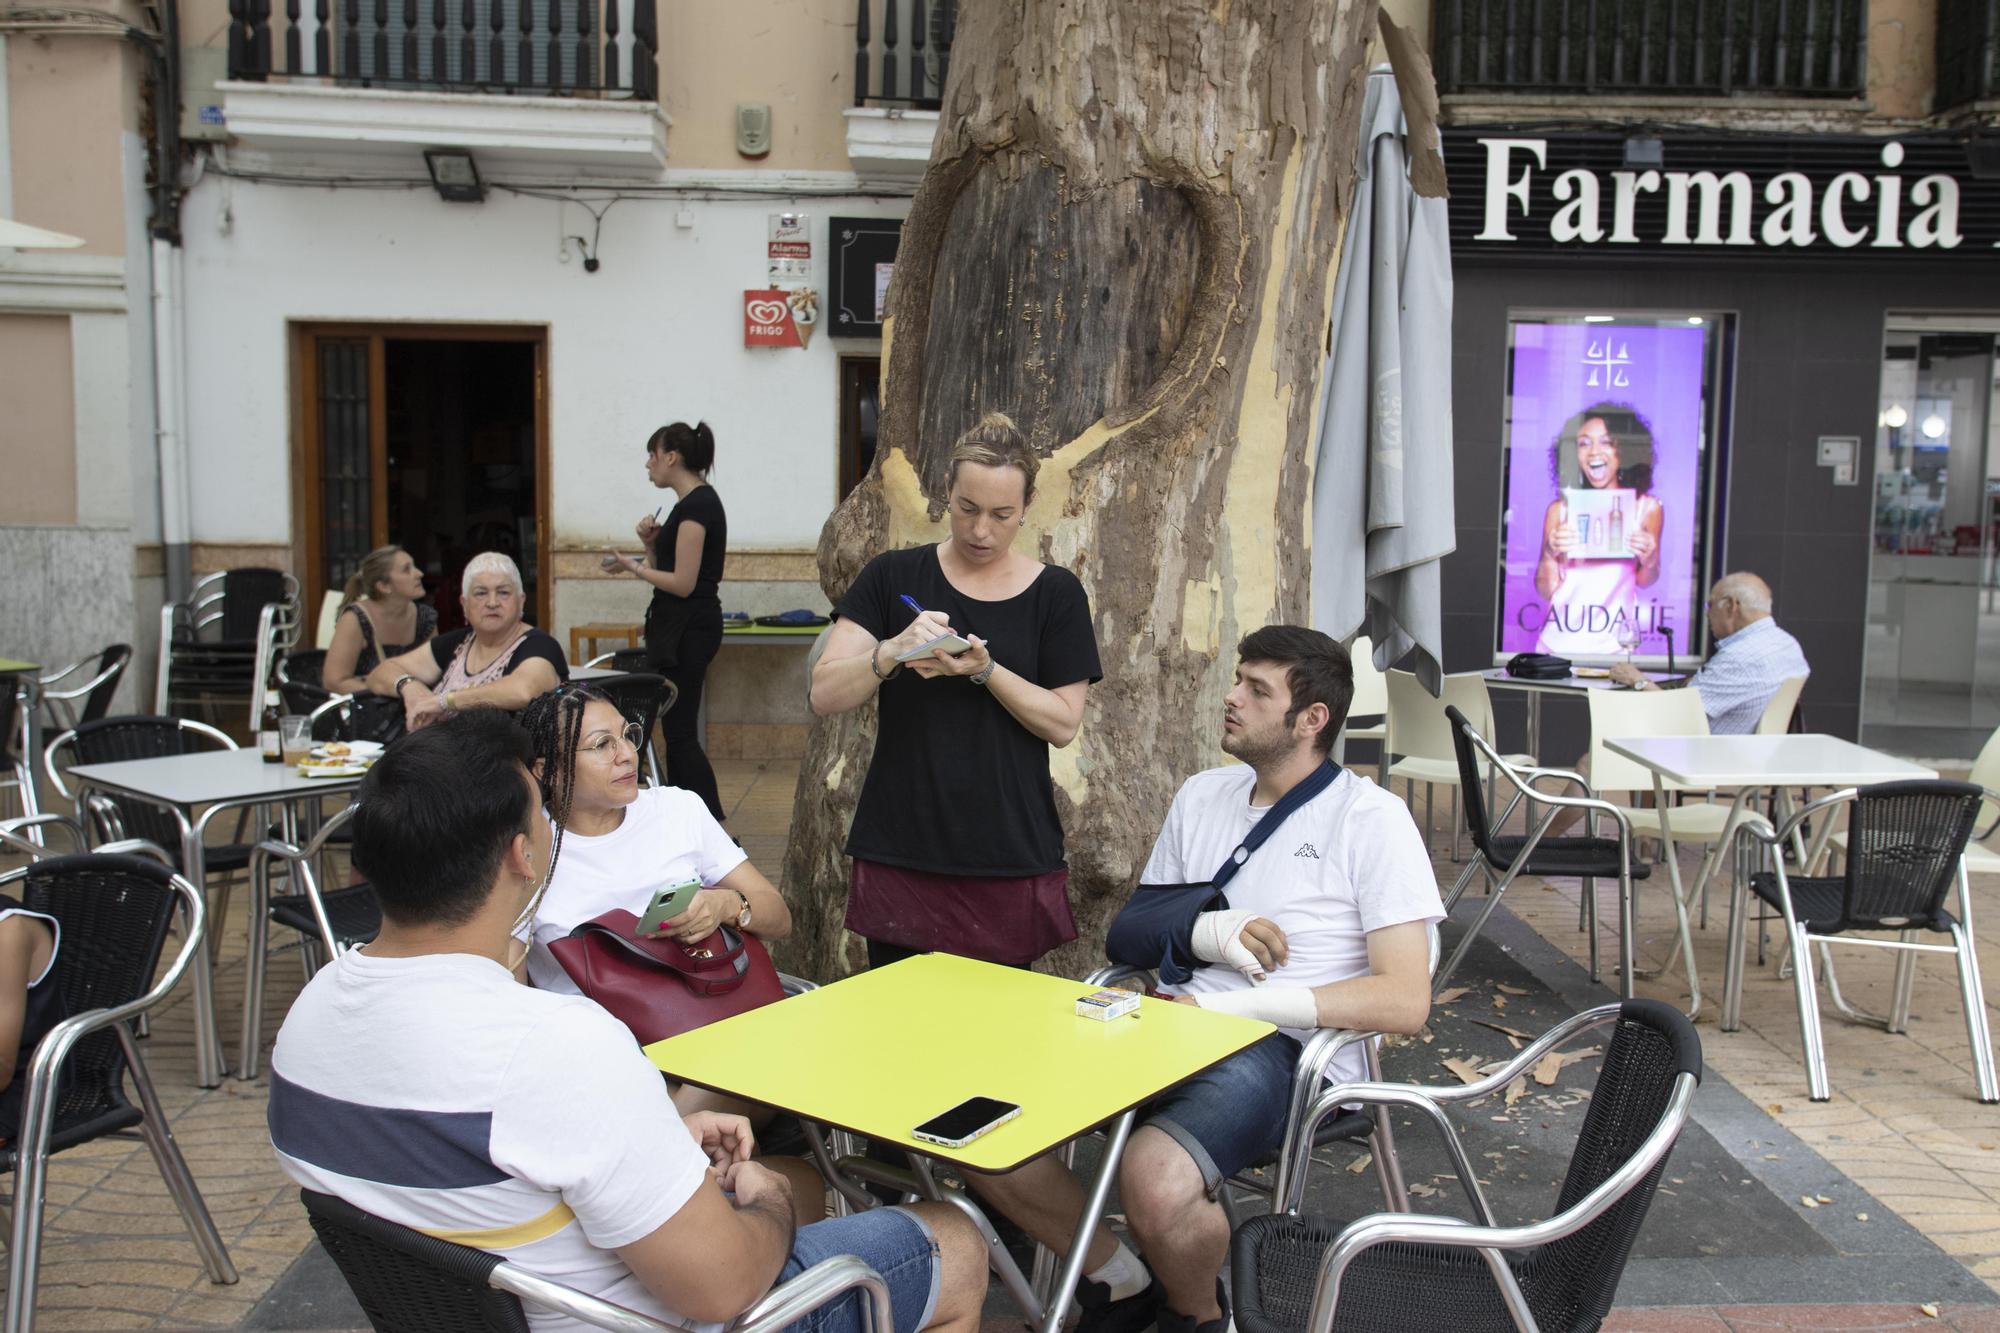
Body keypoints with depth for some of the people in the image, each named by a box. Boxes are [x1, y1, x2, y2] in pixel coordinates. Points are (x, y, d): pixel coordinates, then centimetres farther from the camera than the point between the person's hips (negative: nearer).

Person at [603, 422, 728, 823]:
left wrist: (632, 566, -11)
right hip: (680, 628, 10)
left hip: (687, 631, -10)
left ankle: (714, 829, -6)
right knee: (676, 731, 13)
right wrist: (653, 542, 3)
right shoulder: (699, 501, 14)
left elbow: (683, 583, -20)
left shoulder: (695, 506, -17)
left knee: (680, 734, -7)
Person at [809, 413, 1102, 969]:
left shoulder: (1055, 593, 4)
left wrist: (985, 671, -15)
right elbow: (824, 695, -4)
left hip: (1010, 860, 0)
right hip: (900, 856, 0)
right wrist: (893, 652, -22)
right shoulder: (893, 577, 3)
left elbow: (1064, 723, 0)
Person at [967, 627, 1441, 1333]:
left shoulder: (1370, 818, -3)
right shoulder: (1202, 795, 16)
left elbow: (1404, 1001, -12)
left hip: (1286, 1048, -6)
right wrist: (1210, 929, -3)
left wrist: (1231, 1006, -17)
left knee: (1154, 1182, -35)